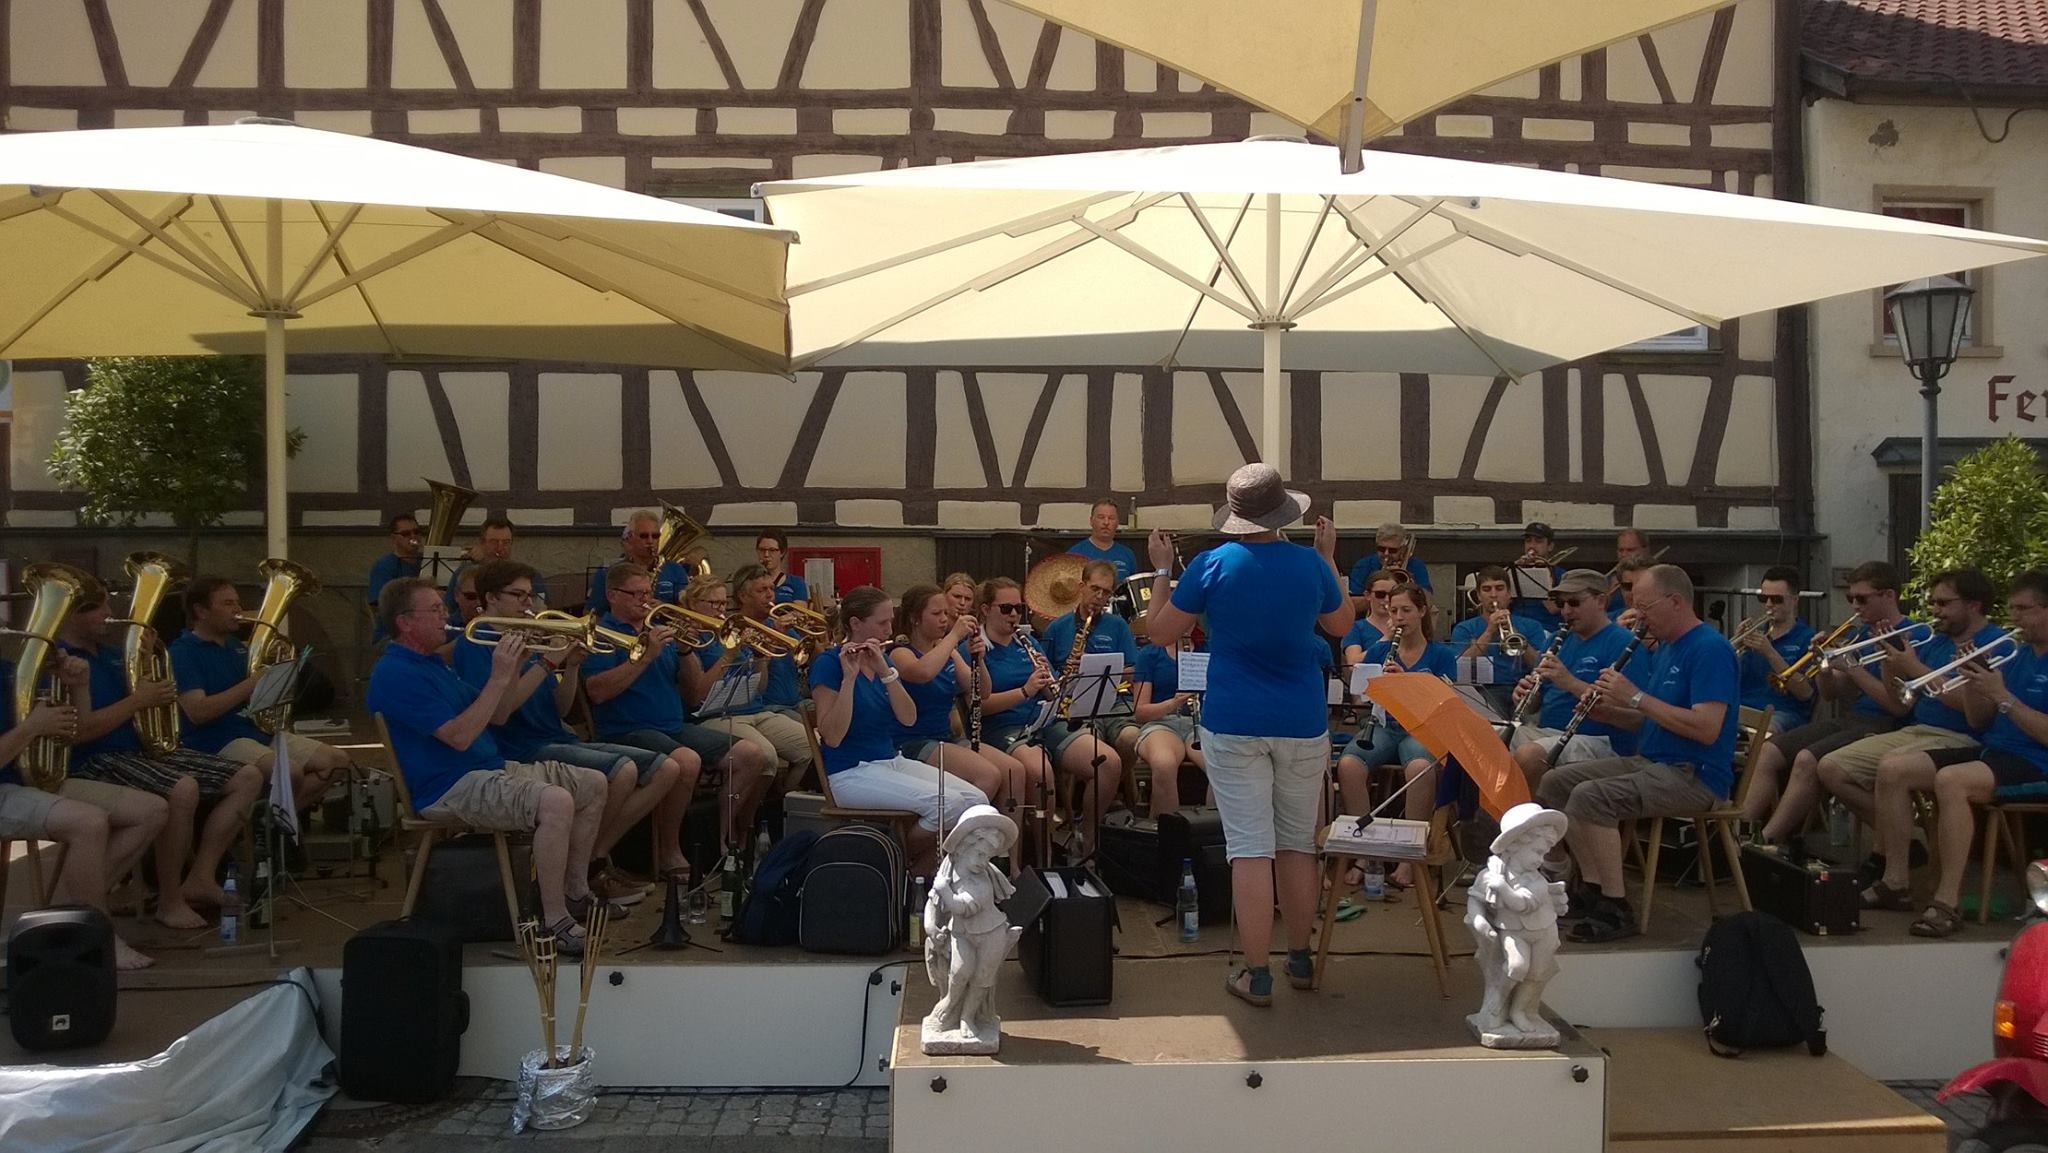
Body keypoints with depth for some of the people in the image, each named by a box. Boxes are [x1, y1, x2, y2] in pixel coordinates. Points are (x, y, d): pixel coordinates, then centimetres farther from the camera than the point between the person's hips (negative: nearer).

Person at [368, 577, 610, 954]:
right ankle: (553, 922, -25)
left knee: (593, 785, 11)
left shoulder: (431, 663, 17)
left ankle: (575, 894, 17)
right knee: (555, 801, -34)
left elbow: (487, 715, 18)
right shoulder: (395, 675, -15)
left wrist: (514, 669, 4)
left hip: (492, 768, 11)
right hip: (452, 789, -11)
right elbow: (460, 736, -23)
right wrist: (498, 679, -20)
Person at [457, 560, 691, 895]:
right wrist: (548, 662, -18)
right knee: (622, 770, -32)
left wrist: (572, 666, -1)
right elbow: (497, 714, -19)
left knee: (668, 769, -4)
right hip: (524, 750, -9)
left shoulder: (529, 639, 20)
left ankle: (598, 857, -1)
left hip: (560, 740, 9)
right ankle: (587, 868, -13)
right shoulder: (475, 643, -5)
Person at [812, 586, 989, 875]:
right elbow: (832, 737, -19)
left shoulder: (883, 660, 12)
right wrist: (849, 677, -24)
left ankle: (918, 873, 3)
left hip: (892, 761, 8)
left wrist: (886, 672, -14)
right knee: (947, 803, -25)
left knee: (976, 801, -10)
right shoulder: (829, 664, -10)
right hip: (851, 772, -8)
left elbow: (909, 718, -2)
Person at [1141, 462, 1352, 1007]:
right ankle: (1300, 960, 27)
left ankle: (1257, 975, 3)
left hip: (1233, 725, -2)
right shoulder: (1311, 564, -3)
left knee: (1250, 847, 0)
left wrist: (1162, 569, 13)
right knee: (1298, 843, 15)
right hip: (1302, 724, 2)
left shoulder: (1211, 566, -8)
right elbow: (1341, 625, 15)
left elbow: (1162, 631, 1)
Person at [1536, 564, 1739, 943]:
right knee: (1554, 782, 4)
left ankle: (1617, 909, -19)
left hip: (1693, 774, -10)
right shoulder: (1666, 648, 15)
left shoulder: (1710, 649, -15)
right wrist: (1607, 710, 2)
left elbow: (1707, 729, -25)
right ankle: (1593, 887, 4)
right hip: (1650, 762, 10)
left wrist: (1636, 697, -21)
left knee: (1590, 797, -29)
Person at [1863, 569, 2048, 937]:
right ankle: (1895, 881, -5)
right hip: (1991, 751, 8)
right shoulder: (2013, 652, 16)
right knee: (1892, 768, -8)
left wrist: (2002, 695, -19)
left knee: (1950, 780, -36)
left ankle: (1948, 902, -34)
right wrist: (1972, 682, -2)